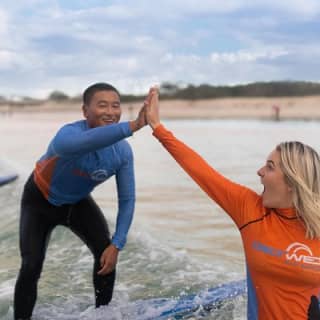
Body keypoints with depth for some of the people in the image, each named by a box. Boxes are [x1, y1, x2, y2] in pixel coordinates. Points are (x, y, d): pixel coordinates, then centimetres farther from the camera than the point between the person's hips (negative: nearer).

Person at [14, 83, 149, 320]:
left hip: (78, 202, 4)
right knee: (31, 267, -15)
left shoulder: (123, 151, -23)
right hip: (40, 201, -4)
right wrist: (133, 126, -73)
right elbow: (87, 141, -64)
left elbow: (127, 200, -15)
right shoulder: (68, 135, -38)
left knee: (107, 254, -11)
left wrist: (116, 244, -22)